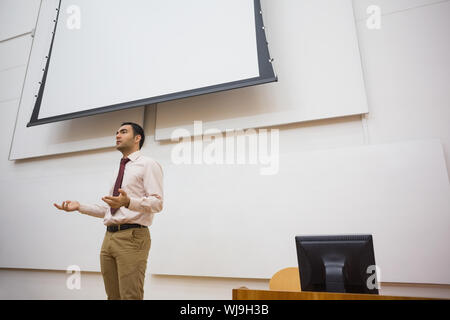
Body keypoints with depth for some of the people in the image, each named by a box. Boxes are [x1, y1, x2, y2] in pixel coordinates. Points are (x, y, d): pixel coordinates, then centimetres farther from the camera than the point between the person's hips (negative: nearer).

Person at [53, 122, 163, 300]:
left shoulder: (148, 164, -2)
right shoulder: (119, 170, 23)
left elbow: (157, 203, -14)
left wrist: (128, 202, -31)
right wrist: (80, 207, 13)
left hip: (132, 237, -8)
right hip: (109, 237, 8)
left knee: (130, 296, -8)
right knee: (113, 295, 13)